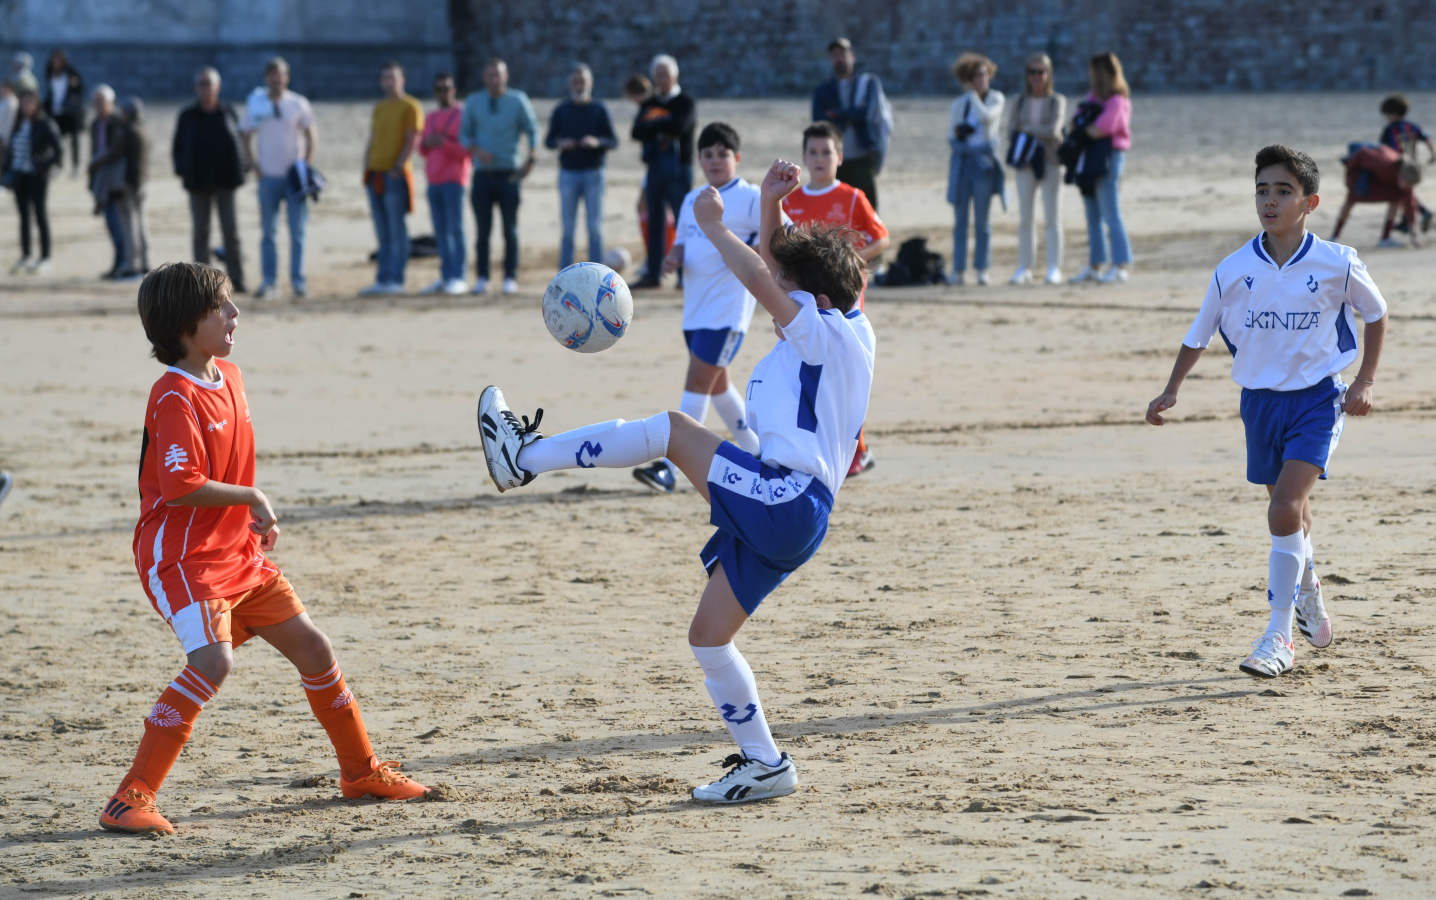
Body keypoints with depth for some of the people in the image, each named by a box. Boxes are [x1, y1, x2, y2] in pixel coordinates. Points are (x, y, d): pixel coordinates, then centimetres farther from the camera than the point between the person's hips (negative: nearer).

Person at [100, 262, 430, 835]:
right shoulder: (175, 398, -18)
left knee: (312, 648, 11)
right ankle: (130, 798, -24)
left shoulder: (228, 376, 10)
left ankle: (361, 771, 29)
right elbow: (181, 486, -27)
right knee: (212, 661, -28)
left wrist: (256, 519, 10)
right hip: (182, 558, -9)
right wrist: (252, 498, -15)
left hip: (239, 554, 9)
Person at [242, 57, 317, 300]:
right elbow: (247, 139, 11)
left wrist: (306, 167, -3)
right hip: (269, 177, 1)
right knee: (267, 232, 2)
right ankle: (268, 281, 5)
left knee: (297, 231, -1)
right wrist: (254, 166, -1)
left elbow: (311, 137, 7)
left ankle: (298, 280, 4)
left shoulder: (298, 104, 3)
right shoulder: (255, 105, 5)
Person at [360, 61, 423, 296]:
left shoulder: (410, 107, -3)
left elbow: (412, 140, -11)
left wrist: (398, 166, -16)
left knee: (397, 230, -6)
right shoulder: (379, 108, 19)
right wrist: (367, 168, 9)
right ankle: (382, 280, 8)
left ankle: (396, 281, -6)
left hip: (395, 175, -7)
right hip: (376, 175, 7)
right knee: (382, 232, 7)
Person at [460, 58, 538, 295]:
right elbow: (464, 133, 8)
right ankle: (482, 279, 4)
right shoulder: (473, 103, 6)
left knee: (510, 229, -1)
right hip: (483, 174, 1)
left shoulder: (518, 101, 2)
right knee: (482, 229, -1)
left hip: (509, 174, -1)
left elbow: (533, 131, 4)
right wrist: (477, 150, -12)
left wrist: (530, 159, -9)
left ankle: (510, 278, 3)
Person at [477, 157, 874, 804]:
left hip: (787, 501, -10)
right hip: (776, 513, 10)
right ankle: (762, 763, 13)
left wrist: (714, 225, -8)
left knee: (671, 430, -10)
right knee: (708, 636, 11)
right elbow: (775, 273, 32)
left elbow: (760, 282, -20)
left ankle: (527, 456, -4)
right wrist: (770, 208, 17)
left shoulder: (830, 334, -7)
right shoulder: (822, 336, 20)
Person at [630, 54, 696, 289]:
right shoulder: (649, 104, 16)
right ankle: (653, 274, 11)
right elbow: (637, 132, 2)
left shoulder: (686, 103, 2)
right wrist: (664, 127, -11)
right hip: (654, 166, 5)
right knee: (654, 221, 7)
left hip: (678, 166, -5)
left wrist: (654, 123, -5)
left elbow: (680, 126, -18)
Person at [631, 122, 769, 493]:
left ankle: (669, 469, -17)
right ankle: (756, 455, 30)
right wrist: (673, 258, -1)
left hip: (729, 306, -8)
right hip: (695, 306, 8)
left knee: (697, 381, -13)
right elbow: (683, 242, 22)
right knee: (716, 381, 16)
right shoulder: (693, 200, 15)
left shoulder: (750, 198, -7)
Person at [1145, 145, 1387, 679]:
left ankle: (1278, 636, -14)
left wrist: (1365, 382, 1)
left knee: (1285, 511, -19)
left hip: (1317, 399, -3)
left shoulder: (1337, 264, -11)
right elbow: (1200, 333, 7)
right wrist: (1171, 390, 0)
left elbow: (1375, 314, 6)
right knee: (1290, 512, 18)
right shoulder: (1234, 270, -7)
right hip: (1261, 399, 3)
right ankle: (1308, 589, 48)